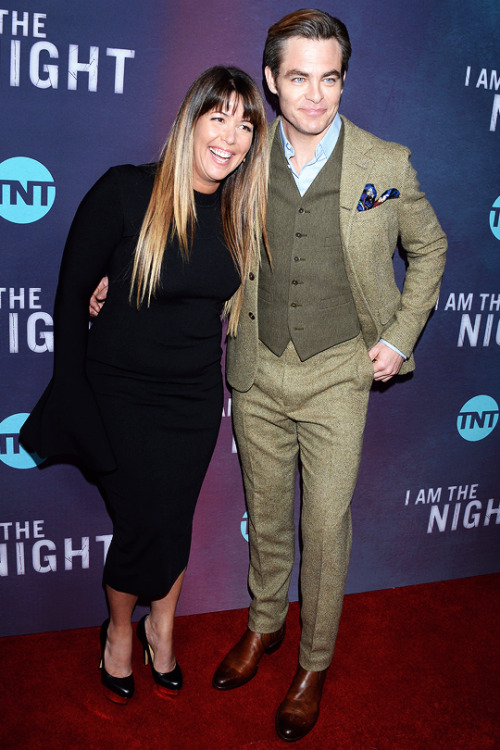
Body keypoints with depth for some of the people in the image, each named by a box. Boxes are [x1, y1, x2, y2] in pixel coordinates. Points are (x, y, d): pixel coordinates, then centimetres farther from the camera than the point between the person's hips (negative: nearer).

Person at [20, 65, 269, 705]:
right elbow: (72, 292, -9)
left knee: (178, 518, 16)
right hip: (121, 392, -4)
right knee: (144, 523, 3)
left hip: (197, 395, 4)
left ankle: (161, 626, 44)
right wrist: (72, 392, -6)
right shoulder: (125, 192, -16)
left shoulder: (243, 212, -3)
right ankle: (119, 630, 36)